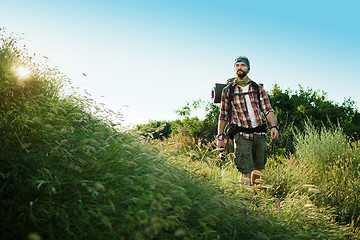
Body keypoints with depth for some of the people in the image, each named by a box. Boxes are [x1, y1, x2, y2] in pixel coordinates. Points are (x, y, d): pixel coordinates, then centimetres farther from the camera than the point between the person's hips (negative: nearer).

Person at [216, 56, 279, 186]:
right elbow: (223, 116, 7)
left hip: (259, 135, 3)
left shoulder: (258, 88, 9)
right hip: (242, 135, -3)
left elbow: (268, 109, 4)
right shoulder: (228, 90, 4)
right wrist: (220, 137, 1)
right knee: (246, 171, -11)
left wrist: (274, 126, -12)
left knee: (258, 170, 13)